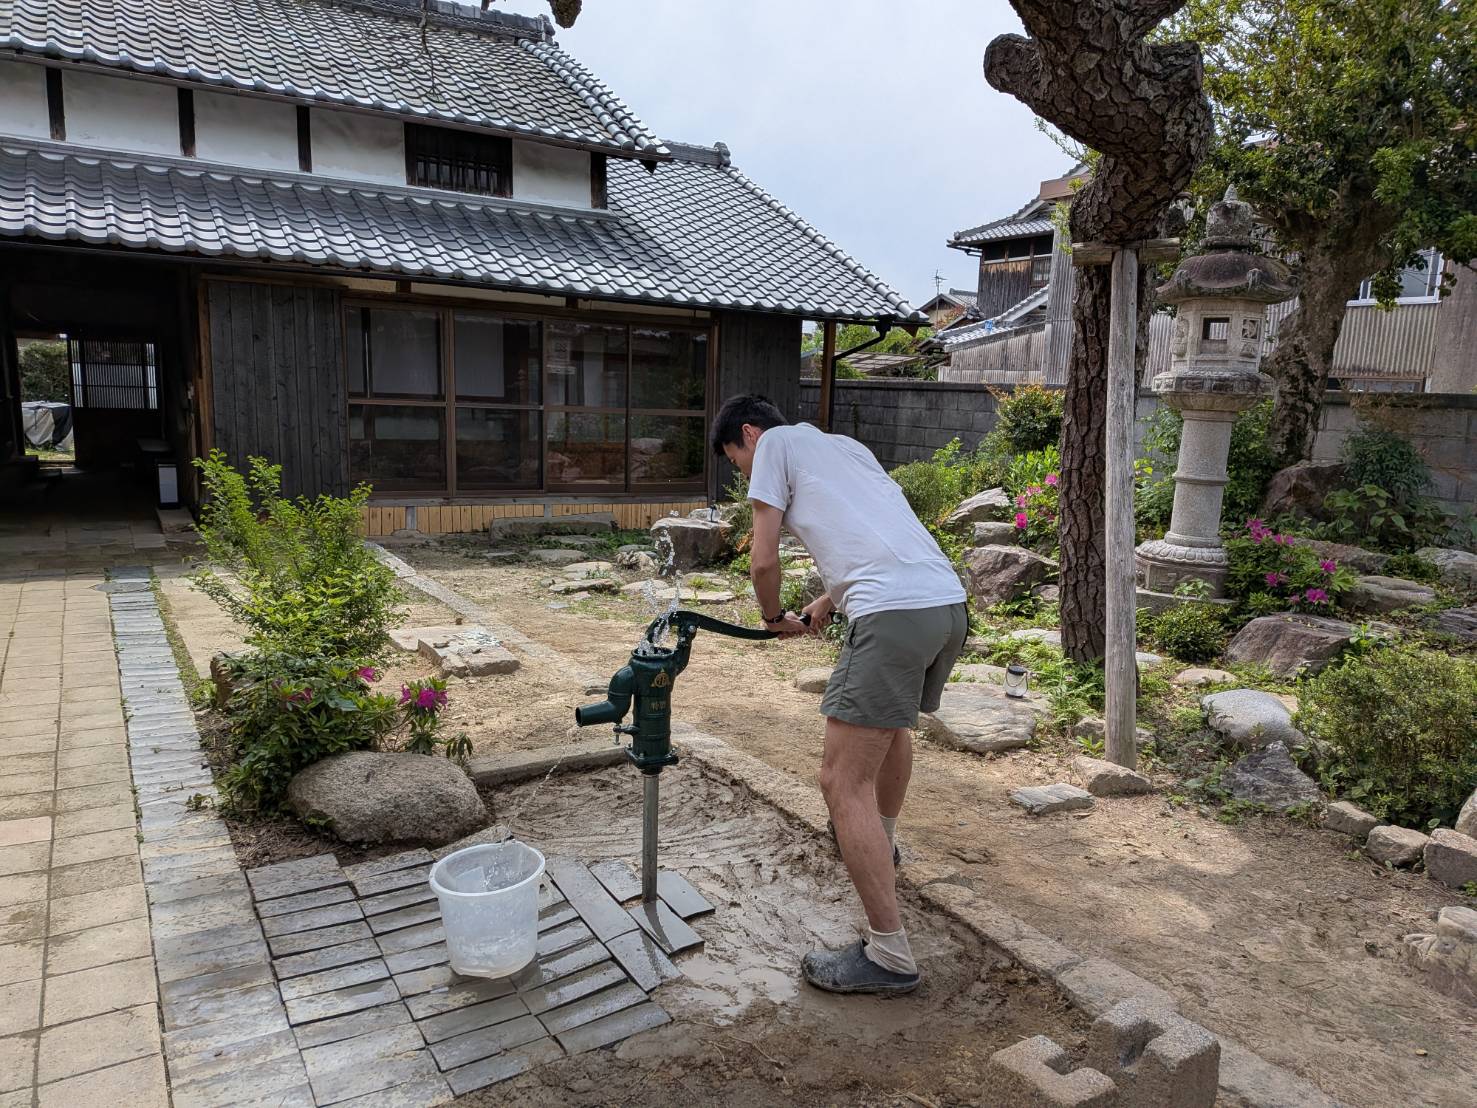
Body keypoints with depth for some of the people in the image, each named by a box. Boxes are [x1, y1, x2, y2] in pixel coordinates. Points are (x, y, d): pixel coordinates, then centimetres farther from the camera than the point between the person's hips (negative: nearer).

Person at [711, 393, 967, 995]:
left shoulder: (777, 443, 8)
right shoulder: (846, 445, 31)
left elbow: (764, 560, 3)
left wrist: (774, 618, 21)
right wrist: (826, 604, 33)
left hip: (893, 616, -9)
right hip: (950, 605, 9)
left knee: (844, 782, -4)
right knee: (895, 725, 32)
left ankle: (889, 956, 0)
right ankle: (878, 843, 56)